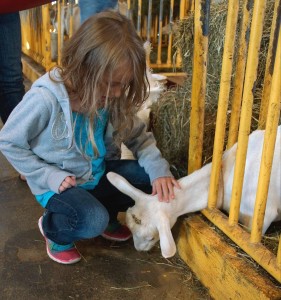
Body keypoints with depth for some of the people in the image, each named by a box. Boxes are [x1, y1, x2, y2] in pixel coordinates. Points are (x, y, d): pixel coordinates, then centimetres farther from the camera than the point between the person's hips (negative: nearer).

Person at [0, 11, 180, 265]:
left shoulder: (113, 97, -12)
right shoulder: (44, 100, -28)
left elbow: (138, 135, -4)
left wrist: (158, 170, -19)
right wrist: (51, 176, -19)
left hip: (98, 174, 6)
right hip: (59, 183, -5)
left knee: (153, 178, -9)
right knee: (92, 221, -31)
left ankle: (107, 217, 16)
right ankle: (53, 230, 6)